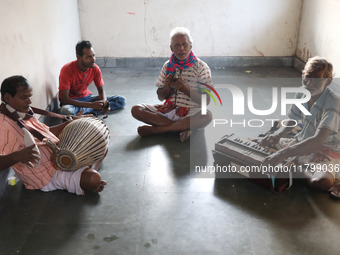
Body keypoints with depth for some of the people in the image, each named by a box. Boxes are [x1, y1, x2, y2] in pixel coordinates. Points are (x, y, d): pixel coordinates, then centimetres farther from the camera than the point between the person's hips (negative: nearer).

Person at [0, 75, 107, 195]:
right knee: (93, 179, -27)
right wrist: (17, 156, -46)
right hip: (48, 176, -9)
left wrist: (72, 122, 11)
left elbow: (47, 131, 22)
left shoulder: (25, 115, 11)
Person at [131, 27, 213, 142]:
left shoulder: (201, 67, -4)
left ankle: (155, 129, -25)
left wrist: (185, 88, -21)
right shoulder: (168, 66, 7)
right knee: (136, 110, -17)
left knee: (207, 116, -38)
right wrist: (167, 87, -13)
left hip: (190, 113, -3)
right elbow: (160, 97, 9)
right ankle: (182, 127, -20)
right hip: (169, 109, 4)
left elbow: (206, 100, -9)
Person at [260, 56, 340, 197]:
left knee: (321, 182, -37)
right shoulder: (303, 94, -5)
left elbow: (318, 140, -36)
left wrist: (283, 154, -44)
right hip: (303, 143, 8)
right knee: (264, 145, -2)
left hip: (327, 151, -8)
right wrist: (277, 135, -16)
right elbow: (291, 122, 7)